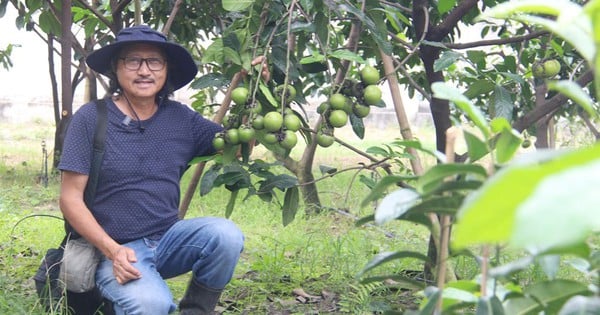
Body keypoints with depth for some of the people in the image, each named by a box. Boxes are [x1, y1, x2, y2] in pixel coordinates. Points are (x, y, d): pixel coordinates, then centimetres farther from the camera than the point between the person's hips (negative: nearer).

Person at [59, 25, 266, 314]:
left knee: (225, 234, -24)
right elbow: (71, 199, -8)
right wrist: (113, 250, -20)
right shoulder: (91, 118, -7)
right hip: (114, 249, -4)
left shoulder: (181, 118, 5)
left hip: (168, 238, 4)